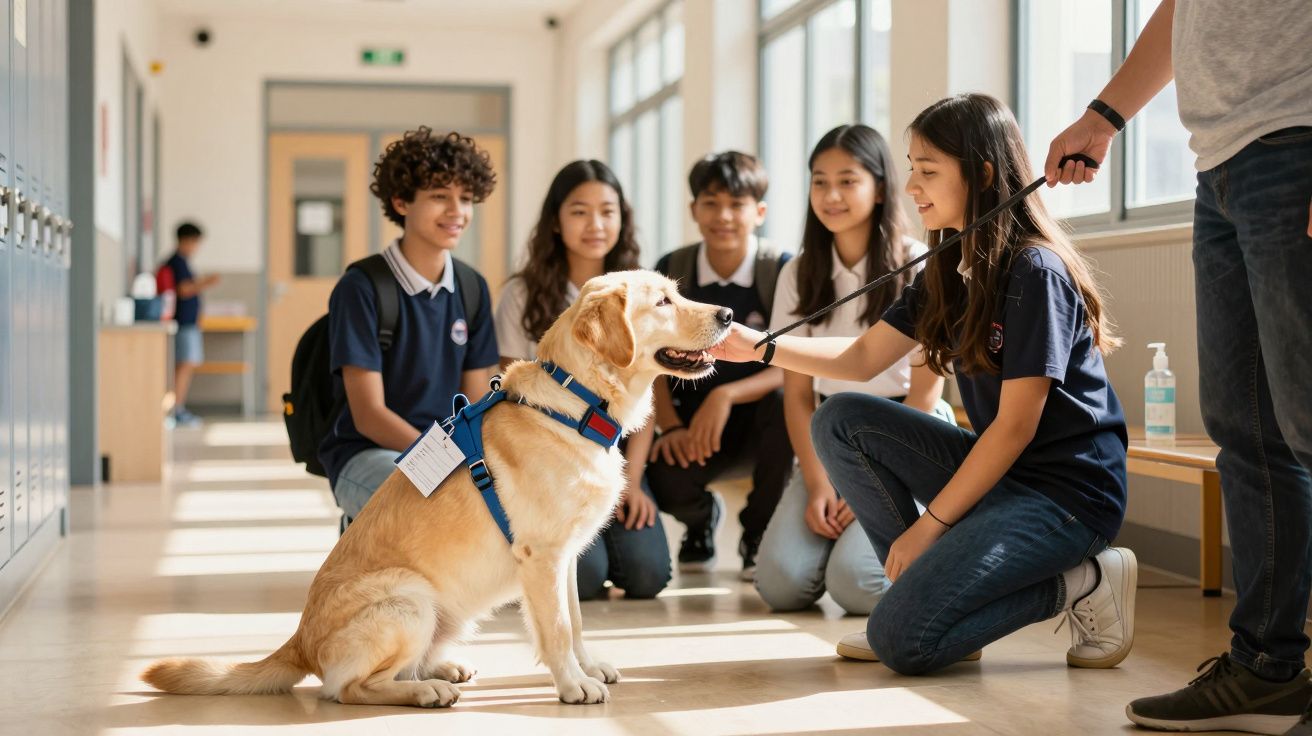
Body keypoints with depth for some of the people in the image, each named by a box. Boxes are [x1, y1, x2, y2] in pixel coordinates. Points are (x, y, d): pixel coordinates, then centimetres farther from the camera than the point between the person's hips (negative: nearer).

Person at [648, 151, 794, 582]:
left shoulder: (781, 271, -10)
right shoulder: (671, 271, -3)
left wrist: (727, 395, -33)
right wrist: (671, 426, -18)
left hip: (758, 418, -1)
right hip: (694, 421, 1)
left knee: (784, 404, -37)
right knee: (666, 478, -32)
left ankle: (759, 533, -9)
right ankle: (701, 518, 13)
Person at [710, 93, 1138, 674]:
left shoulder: (1035, 271, -17)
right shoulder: (950, 271, 9)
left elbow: (1016, 425, -18)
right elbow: (864, 357, 10)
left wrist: (929, 524, -14)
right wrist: (759, 346, -2)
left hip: (1068, 490, -8)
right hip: (997, 468, 9)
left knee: (902, 639, -19)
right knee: (840, 420, -2)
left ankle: (1080, 584, -2)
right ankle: (930, 581, 3)